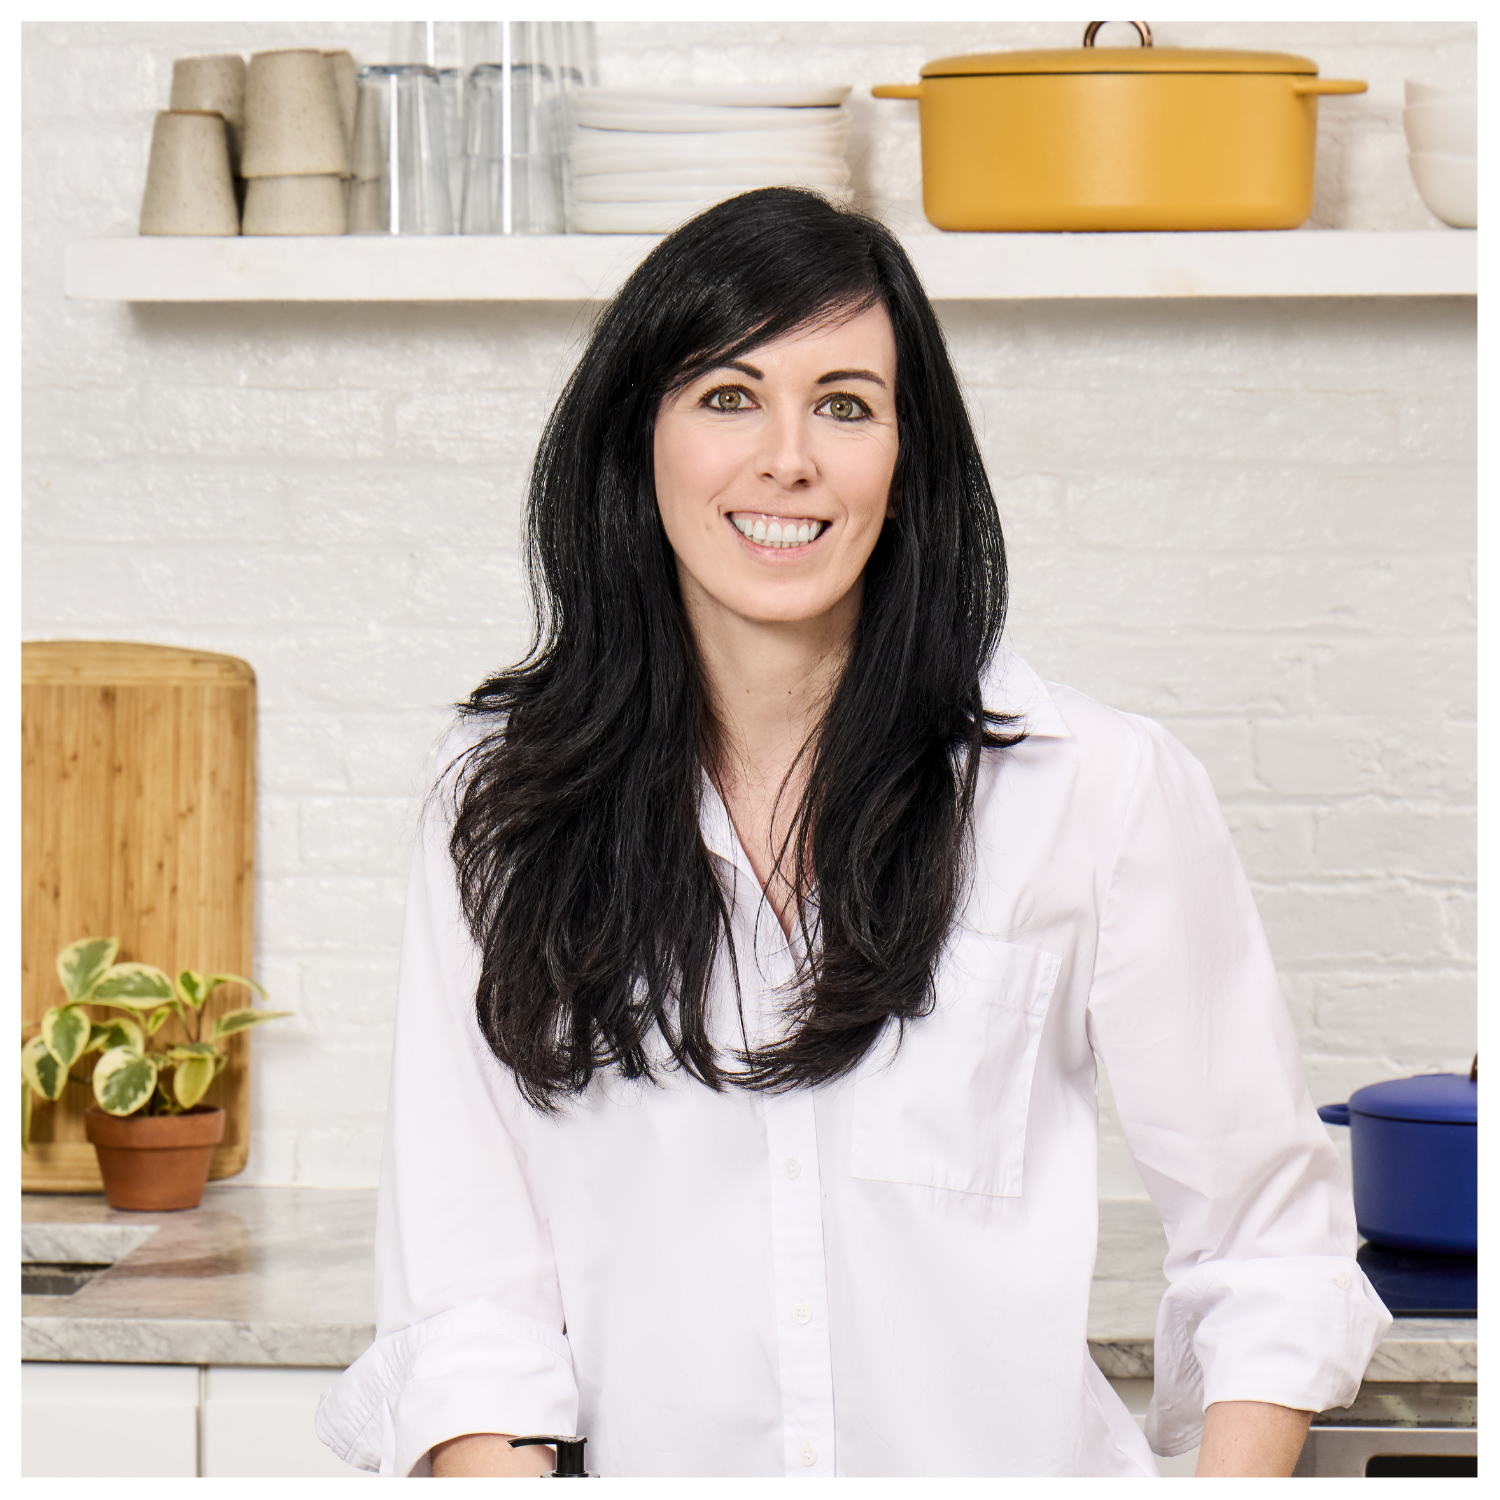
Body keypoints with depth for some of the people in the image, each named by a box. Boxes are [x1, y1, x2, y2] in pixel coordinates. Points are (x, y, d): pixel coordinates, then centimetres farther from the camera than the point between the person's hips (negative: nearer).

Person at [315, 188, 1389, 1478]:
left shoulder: (1105, 789, 2)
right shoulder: (509, 799, 9)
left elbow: (1268, 1246, 8)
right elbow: (469, 1288, 5)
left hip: (1025, 1460, -1)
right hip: (663, 1464, 2)